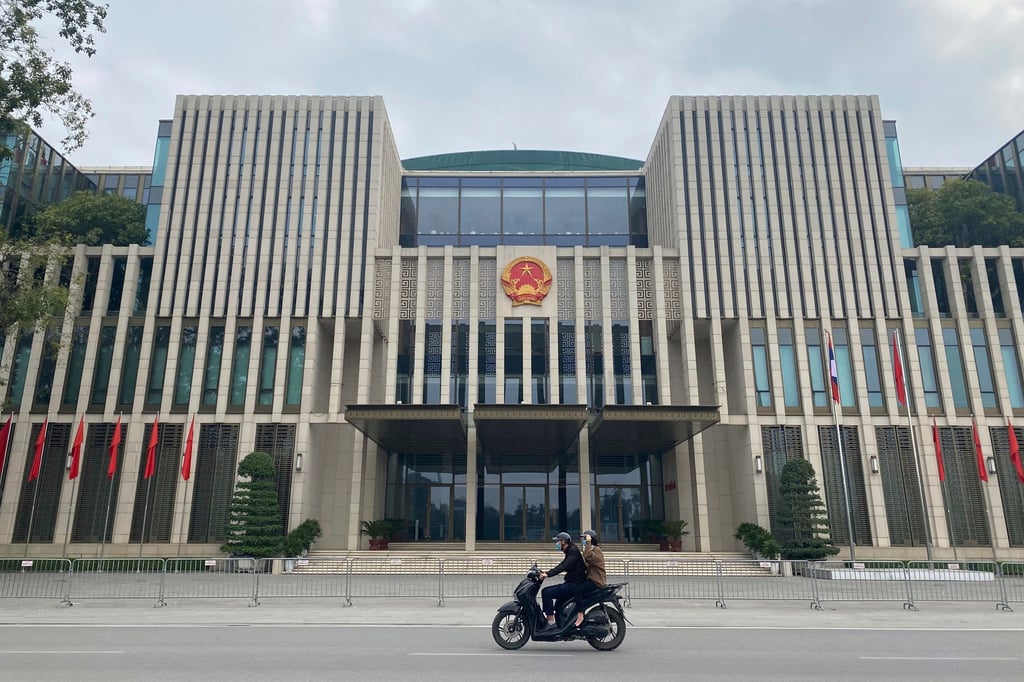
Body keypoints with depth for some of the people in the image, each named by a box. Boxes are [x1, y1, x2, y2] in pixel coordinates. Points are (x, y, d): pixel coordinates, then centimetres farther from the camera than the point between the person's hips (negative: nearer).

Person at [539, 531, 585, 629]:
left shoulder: (573, 551, -14)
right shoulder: (569, 552, 18)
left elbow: (564, 567, -27)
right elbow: (561, 566, 24)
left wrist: (548, 574, -33)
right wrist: (546, 573, 15)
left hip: (574, 585, -11)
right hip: (570, 584, 11)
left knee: (546, 592, -18)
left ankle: (550, 621, -17)